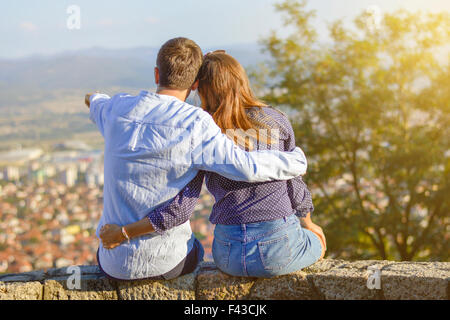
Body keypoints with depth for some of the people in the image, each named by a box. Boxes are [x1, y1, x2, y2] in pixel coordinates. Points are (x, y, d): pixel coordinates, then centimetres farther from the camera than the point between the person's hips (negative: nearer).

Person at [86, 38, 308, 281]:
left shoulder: (117, 109, -4)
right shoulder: (195, 124, -18)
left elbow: (96, 104, 21)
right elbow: (246, 167, -23)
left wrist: (95, 98, 45)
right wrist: (297, 160, -7)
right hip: (167, 263, -2)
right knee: (195, 250, 36)